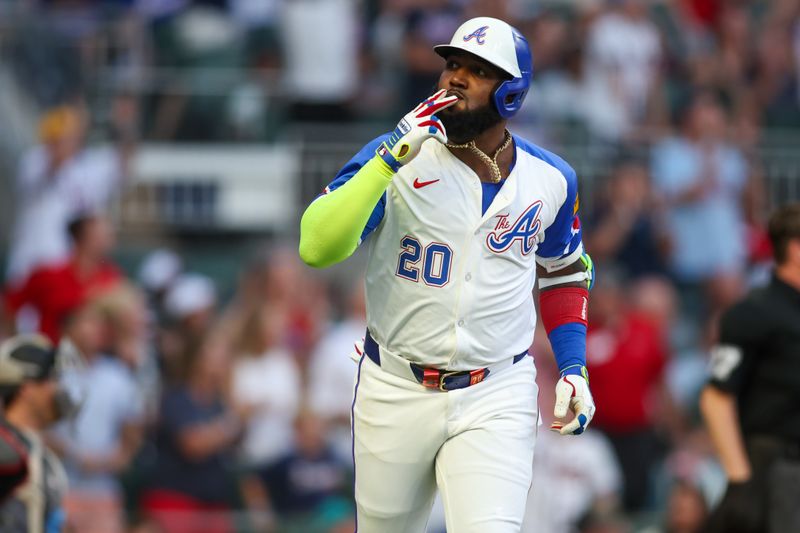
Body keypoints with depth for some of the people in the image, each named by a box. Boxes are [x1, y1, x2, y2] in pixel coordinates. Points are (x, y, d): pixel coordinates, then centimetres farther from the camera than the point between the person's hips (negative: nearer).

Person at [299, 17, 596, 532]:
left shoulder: (549, 180, 2)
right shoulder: (393, 156, -8)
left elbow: (563, 270, 20)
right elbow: (317, 247, -23)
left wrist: (575, 369, 8)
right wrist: (391, 160, -29)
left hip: (497, 400, 0)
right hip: (396, 392, 0)